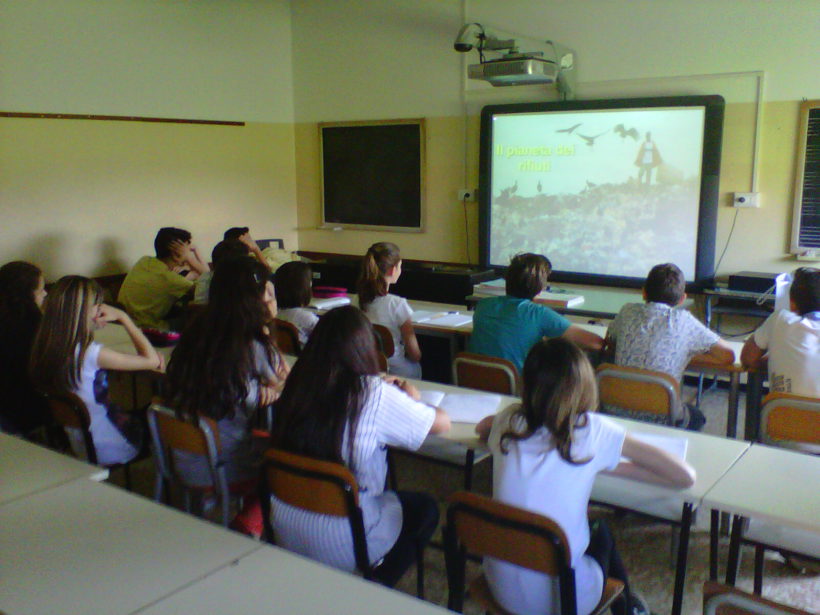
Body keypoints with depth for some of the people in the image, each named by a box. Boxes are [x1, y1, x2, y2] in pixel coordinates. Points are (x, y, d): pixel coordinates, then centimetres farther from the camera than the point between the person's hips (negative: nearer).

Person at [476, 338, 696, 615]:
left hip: (501, 588, 3)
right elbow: (685, 476, -11)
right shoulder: (593, 430, -15)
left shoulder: (509, 421, -6)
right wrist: (614, 466, 1)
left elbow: (481, 427, 21)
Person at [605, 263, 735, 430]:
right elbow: (728, 356, 1)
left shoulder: (628, 311, 1)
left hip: (617, 413, 3)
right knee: (697, 417, 33)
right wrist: (688, 354, 9)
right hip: (661, 419, -3)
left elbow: (609, 347, 19)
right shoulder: (683, 320, -7)